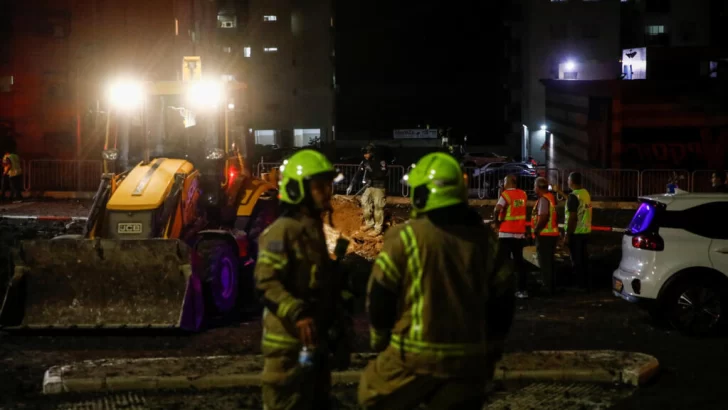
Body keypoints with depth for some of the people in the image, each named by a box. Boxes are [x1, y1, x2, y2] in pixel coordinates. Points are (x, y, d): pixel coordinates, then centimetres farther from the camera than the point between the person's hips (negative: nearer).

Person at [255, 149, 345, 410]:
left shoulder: (313, 229, 16)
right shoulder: (282, 231, -15)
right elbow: (266, 282, -24)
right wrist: (297, 315, -34)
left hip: (314, 339, 10)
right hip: (288, 341, -10)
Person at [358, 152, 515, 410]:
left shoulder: (406, 237, -9)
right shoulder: (485, 238, 4)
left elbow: (380, 296, -4)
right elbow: (502, 300, 9)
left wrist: (379, 339, 13)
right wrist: (491, 350, 20)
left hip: (415, 355, -4)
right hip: (468, 357, 4)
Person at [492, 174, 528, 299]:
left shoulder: (505, 194, -12)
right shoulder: (523, 194, 7)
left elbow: (497, 210, -25)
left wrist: (496, 222, -8)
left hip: (506, 233, -6)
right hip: (520, 233, 6)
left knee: (504, 261, 1)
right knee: (519, 261, 11)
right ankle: (523, 289, 8)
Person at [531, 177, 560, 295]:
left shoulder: (543, 199, -16)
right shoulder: (551, 197, 13)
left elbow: (543, 217, -27)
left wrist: (536, 230, -17)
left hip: (544, 235, -10)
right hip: (552, 234, 10)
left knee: (545, 263, -4)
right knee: (549, 262, 16)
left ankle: (548, 288, -3)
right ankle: (551, 287, 21)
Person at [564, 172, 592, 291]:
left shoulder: (573, 196, -18)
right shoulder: (586, 193, 8)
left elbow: (572, 217, -20)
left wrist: (567, 235, -16)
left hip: (576, 233, -8)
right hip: (585, 231, 8)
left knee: (576, 261, -1)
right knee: (584, 259, 14)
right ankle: (587, 285, 19)